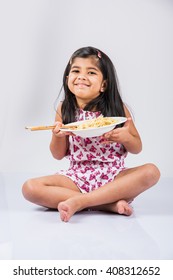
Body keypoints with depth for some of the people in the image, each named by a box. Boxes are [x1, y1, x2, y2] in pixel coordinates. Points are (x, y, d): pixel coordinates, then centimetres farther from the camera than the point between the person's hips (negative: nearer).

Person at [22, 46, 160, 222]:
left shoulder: (117, 108, -2)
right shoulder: (64, 110, 1)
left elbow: (137, 148, 6)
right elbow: (58, 155, 7)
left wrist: (126, 137, -17)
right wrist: (58, 135, -15)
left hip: (113, 176, 0)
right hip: (77, 177, 1)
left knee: (151, 171, -27)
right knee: (29, 188, -21)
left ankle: (79, 202, -28)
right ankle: (109, 204, -23)